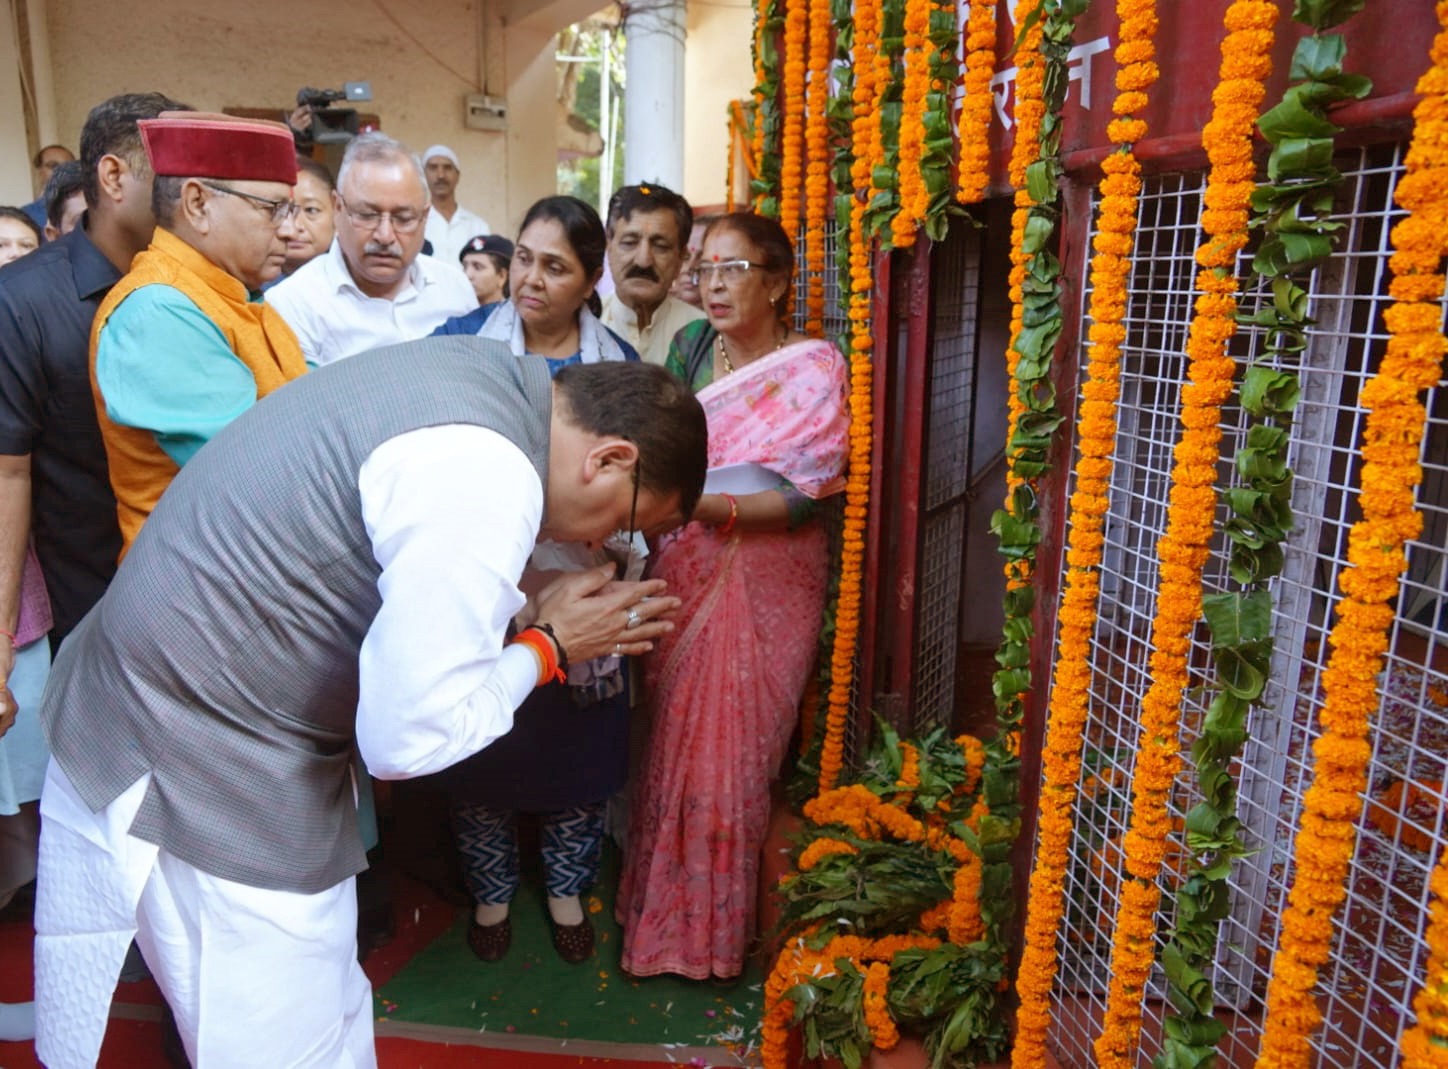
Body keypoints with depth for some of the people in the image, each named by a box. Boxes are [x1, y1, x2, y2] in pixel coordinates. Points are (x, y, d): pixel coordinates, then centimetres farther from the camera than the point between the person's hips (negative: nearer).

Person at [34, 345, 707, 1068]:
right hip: (205, 785, -9)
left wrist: (526, 611, 6)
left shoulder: (480, 367, 1)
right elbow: (411, 736, -26)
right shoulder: (488, 480, -28)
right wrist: (548, 647, -10)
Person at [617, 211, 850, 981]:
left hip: (763, 580, -4)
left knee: (730, 752, 1)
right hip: (681, 572, 4)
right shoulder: (692, 345, 8)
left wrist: (713, 508, -28)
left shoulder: (812, 369, -7)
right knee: (671, 741, 10)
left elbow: (803, 499, -14)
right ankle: (660, 909, 31)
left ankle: (708, 929, 22)